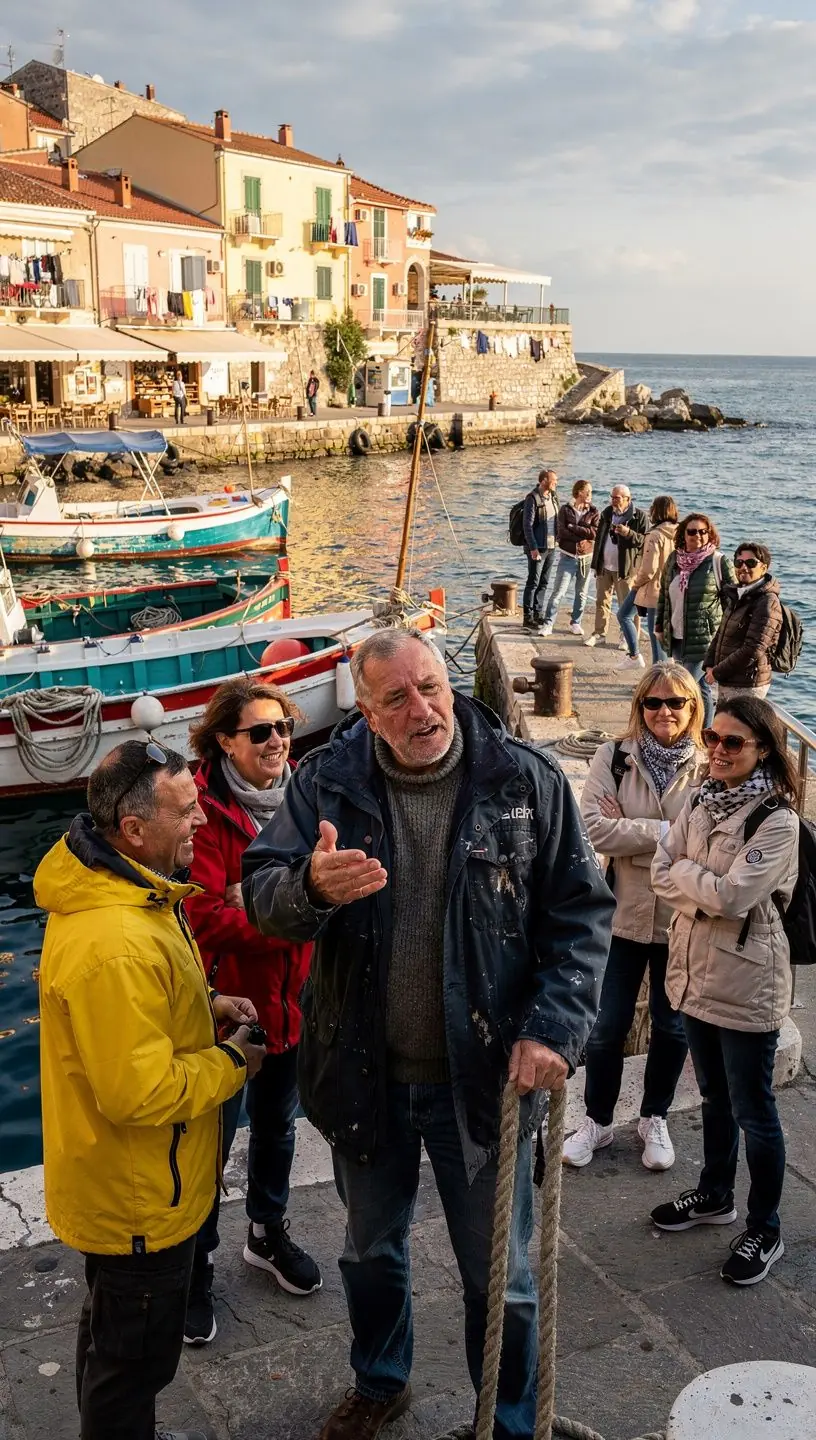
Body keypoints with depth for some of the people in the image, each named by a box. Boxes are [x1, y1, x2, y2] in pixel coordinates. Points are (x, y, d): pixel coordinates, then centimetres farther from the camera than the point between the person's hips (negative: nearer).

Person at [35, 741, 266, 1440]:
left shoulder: (125, 890, -2)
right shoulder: (113, 944, -35)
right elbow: (141, 1092, -33)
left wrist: (205, 1006, 1)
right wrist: (233, 1062, -18)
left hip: (130, 1185, 10)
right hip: (136, 1198, -10)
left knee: (117, 1338, 30)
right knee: (136, 1355, 13)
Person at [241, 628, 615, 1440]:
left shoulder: (526, 782, -12)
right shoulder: (326, 782, -9)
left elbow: (581, 912, -7)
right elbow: (261, 893, -11)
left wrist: (555, 1029, -18)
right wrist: (313, 886, -35)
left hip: (483, 1075, -2)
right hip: (365, 1073, 2)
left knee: (498, 1275, 15)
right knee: (371, 1250, 26)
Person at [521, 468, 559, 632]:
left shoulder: (553, 497, 10)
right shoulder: (533, 499, -13)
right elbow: (528, 525, -16)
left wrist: (558, 539, 14)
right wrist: (533, 548, -19)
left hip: (551, 547, 8)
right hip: (537, 548, -7)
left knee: (543, 583, 12)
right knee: (533, 582, -4)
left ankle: (538, 615, 20)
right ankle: (528, 618, 1)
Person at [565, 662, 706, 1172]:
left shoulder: (709, 766, -9)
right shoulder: (615, 757, -7)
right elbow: (593, 828, -15)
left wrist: (628, 830, -17)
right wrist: (663, 832, -20)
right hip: (625, 913, 0)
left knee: (672, 1027, 16)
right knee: (608, 1025, 12)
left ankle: (655, 1117, 39)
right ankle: (598, 1120, 32)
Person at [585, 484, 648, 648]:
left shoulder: (639, 517, -8)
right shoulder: (606, 513, 10)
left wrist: (629, 534, -26)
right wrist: (596, 563, 16)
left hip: (625, 568, -5)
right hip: (604, 567, 6)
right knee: (602, 602, 11)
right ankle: (599, 633, 21)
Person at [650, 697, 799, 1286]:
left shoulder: (777, 820, -17)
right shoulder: (701, 803, 5)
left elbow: (733, 895, -24)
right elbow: (662, 872, 0)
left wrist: (685, 872, -9)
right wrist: (706, 890, -17)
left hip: (746, 983, -7)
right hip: (696, 970, 7)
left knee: (752, 1111, 6)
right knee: (715, 1096, 23)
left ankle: (765, 1231, 22)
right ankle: (716, 1195, 41)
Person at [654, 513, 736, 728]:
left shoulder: (719, 562, -7)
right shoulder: (674, 559, 9)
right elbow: (664, 595, 19)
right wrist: (660, 626, 18)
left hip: (705, 639, -6)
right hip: (677, 637, 6)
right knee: (700, 689, 14)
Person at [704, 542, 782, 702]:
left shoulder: (767, 603, -16)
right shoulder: (737, 596, 12)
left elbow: (753, 650, -22)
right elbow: (720, 634, 18)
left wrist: (717, 672, -16)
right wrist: (709, 665, 2)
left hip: (747, 686, -9)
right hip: (725, 682, 9)